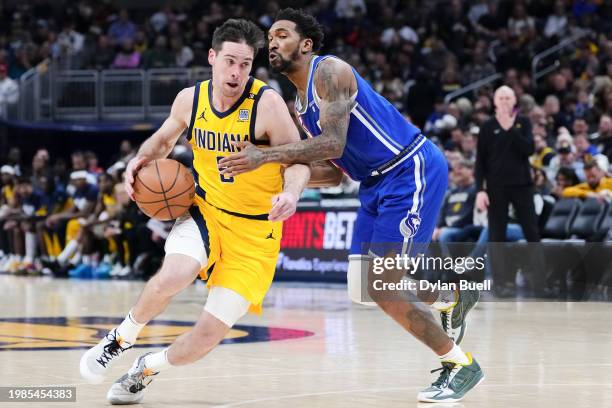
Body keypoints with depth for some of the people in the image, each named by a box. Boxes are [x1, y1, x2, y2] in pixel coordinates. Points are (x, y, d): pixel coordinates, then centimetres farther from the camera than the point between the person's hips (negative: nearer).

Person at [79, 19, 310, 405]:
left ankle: (146, 369, 23)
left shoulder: (267, 103, -18)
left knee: (209, 334, -8)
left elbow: (298, 160, -14)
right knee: (172, 276, -31)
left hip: (254, 231, -2)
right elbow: (164, 139, 17)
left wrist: (291, 193, -36)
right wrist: (141, 159, -5)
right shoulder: (191, 99, -4)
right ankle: (122, 337, -2)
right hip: (206, 211, 2)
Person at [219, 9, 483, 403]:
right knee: (363, 287, 6)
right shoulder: (300, 104, 15)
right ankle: (452, 298, 29)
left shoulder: (330, 71, -13)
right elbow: (333, 171, 15)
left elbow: (334, 144, -25)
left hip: (413, 171, -9)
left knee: (382, 287, -13)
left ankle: (461, 365, 1)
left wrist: (267, 156, -29)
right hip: (377, 182, 9)